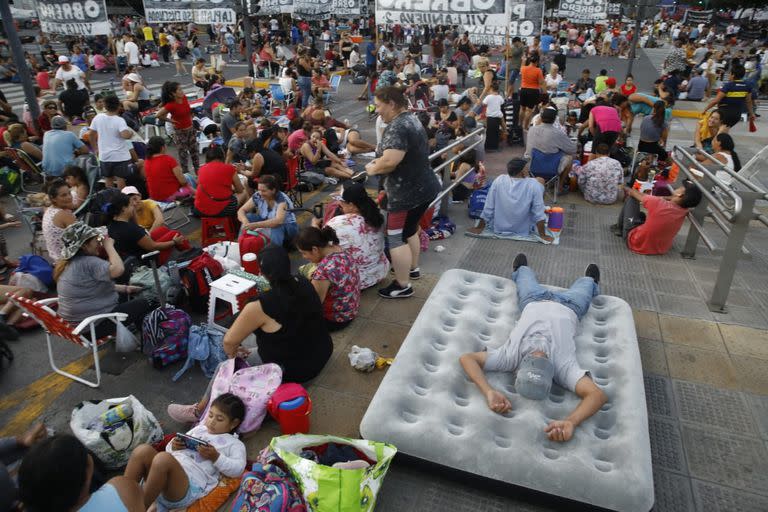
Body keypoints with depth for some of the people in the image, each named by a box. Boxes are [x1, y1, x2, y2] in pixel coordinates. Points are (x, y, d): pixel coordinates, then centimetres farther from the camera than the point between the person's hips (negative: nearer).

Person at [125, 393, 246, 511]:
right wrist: (173, 446, 7)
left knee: (163, 459, -34)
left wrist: (215, 457, -12)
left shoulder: (234, 443, 13)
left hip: (190, 486, -6)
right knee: (143, 450, -21)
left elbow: (238, 469, -3)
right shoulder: (199, 429, 28)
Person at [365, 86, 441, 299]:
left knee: (396, 238, 2)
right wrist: (379, 160, 6)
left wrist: (373, 169, -13)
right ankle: (413, 268, 42)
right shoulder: (412, 119, 11)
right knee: (410, 230, 26)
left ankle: (403, 286, 11)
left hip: (407, 193, -10)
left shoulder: (397, 127, -21)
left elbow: (390, 161, -33)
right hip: (424, 187, 10)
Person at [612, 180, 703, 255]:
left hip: (635, 243, -6)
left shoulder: (659, 203, -30)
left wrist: (628, 189, 12)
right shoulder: (684, 213, -14)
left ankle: (619, 228, 22)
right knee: (641, 215, 32)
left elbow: (639, 196, -9)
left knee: (631, 198, 6)